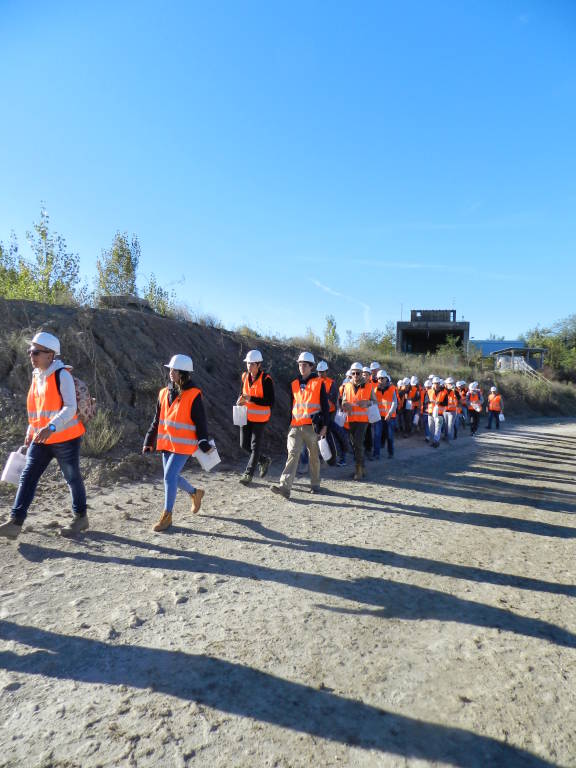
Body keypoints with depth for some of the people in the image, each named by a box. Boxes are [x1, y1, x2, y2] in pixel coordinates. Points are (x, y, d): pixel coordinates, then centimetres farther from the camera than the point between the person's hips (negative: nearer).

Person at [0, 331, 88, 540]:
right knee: (27, 478, 0)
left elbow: (70, 408, -23)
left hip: (65, 439, -7)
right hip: (41, 440, 7)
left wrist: (51, 427, -35)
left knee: (73, 478, 7)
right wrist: (30, 431, 19)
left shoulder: (62, 375, -14)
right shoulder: (36, 376, 10)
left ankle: (81, 517, 24)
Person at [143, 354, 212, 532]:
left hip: (184, 444, -7)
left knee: (169, 476, -9)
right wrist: (149, 441, 14)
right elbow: (157, 420, 13)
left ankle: (167, 516, 7)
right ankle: (195, 493, 41)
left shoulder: (193, 395, -12)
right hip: (167, 443, 7)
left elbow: (200, 421, -10)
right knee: (172, 477, 15)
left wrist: (204, 442, -15)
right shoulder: (164, 393, 6)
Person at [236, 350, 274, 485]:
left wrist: (251, 399, -26)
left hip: (260, 418, -6)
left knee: (255, 446, 2)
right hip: (246, 416, 7)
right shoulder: (245, 376, 3)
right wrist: (241, 399, -5)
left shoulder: (266, 379, -17)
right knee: (244, 445, 11)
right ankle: (264, 460, 35)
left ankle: (248, 474, 15)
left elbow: (270, 401, -19)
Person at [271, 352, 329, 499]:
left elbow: (325, 406, 0)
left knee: (313, 456, 9)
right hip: (296, 426, 3)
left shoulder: (319, 383, 0)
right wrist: (289, 424, 18)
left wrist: (324, 426, -6)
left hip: (312, 426, -3)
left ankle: (315, 485, 26)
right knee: (292, 454, -8)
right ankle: (285, 487, -15)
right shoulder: (294, 384, 13)